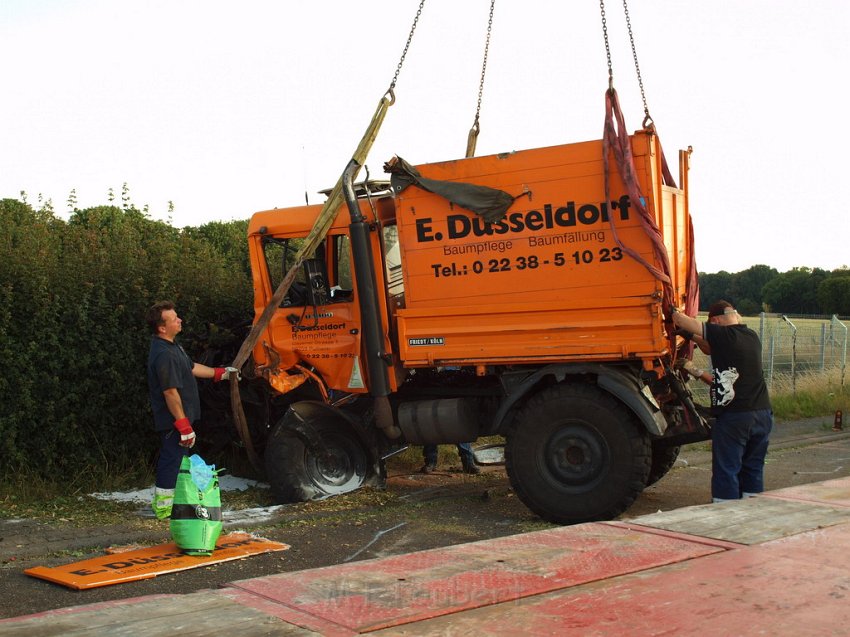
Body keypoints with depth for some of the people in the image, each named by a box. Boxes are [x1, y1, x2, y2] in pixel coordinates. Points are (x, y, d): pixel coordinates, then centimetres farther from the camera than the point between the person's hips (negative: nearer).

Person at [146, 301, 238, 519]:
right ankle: (165, 508, 8)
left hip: (178, 419, 11)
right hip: (174, 420, -11)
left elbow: (191, 367, 24)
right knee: (173, 460, -1)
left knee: (169, 459, 19)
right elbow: (170, 393, -27)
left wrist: (220, 373, 29)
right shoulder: (163, 354, -26)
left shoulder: (171, 346, 10)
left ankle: (160, 502, 32)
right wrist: (183, 425, -24)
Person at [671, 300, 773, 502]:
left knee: (726, 470, 2)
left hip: (733, 416, -7)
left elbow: (680, 320, -6)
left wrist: (673, 310, 11)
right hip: (763, 413, 7)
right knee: (753, 470, 15)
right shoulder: (752, 337, 12)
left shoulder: (723, 335, -10)